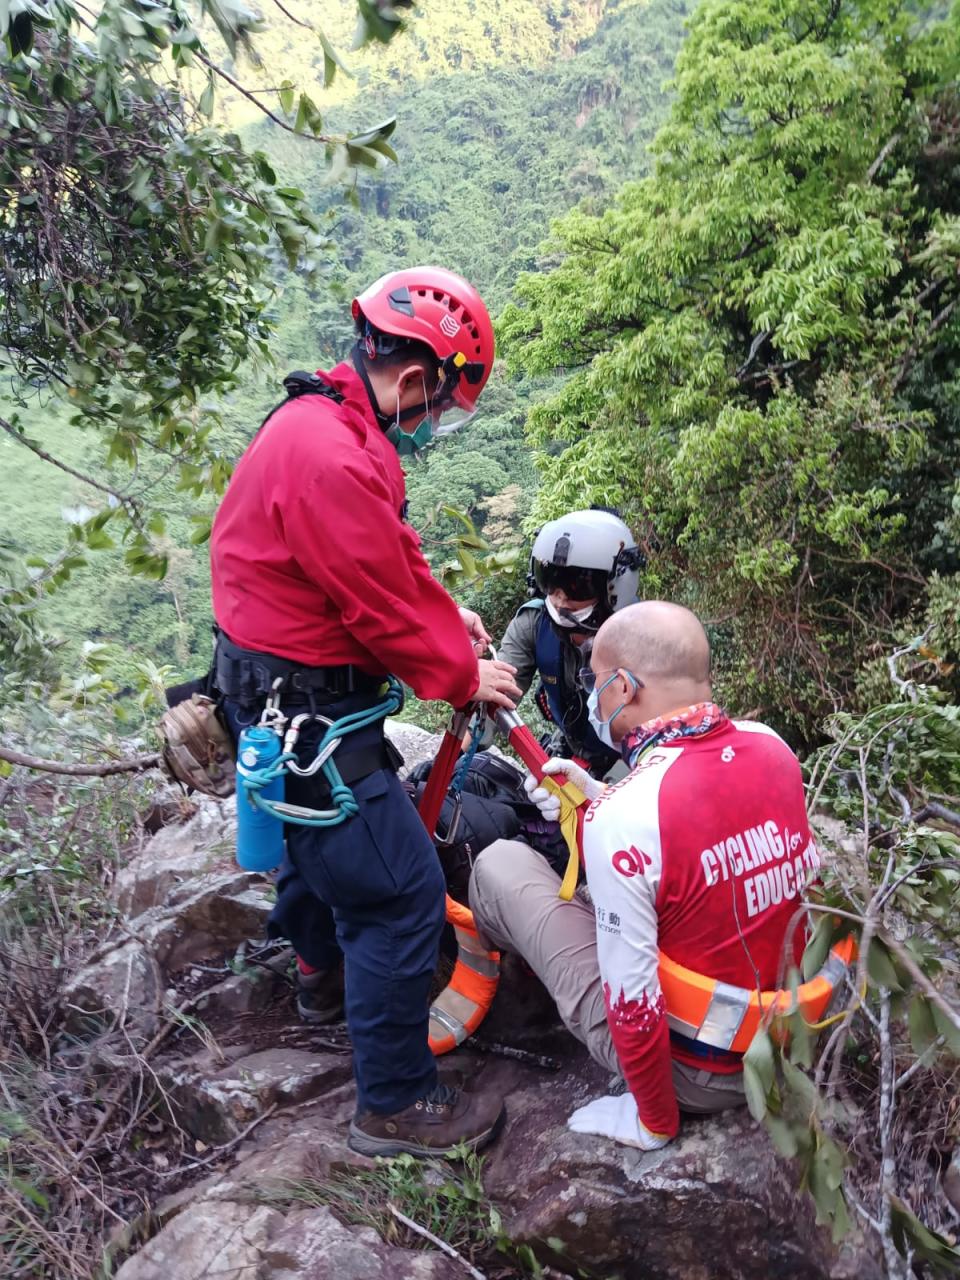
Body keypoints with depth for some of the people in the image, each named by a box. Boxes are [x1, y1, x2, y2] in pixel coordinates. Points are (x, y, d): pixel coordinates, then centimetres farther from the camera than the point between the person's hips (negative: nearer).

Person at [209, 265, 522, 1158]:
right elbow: (382, 609, -23)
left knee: (319, 842, 31)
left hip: (284, 691, 11)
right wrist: (463, 677, -7)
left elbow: (392, 559, 13)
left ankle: (324, 973, 57)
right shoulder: (334, 460, -29)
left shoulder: (324, 421, 6)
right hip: (305, 711, -11)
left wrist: (447, 619, 3)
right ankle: (395, 1107, 12)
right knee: (402, 895, -4)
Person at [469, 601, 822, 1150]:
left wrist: (655, 1125, -6)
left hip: (692, 1068, -6)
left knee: (501, 865, 3)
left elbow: (633, 1005, -24)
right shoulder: (770, 744, -9)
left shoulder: (621, 817, -29)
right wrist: (598, 795, 8)